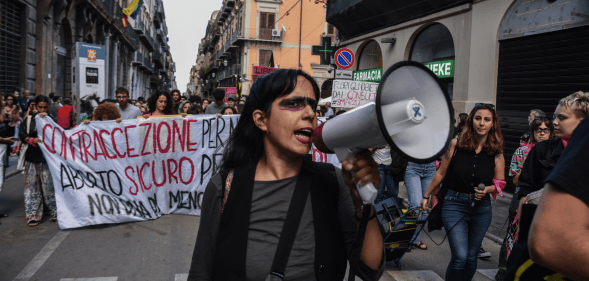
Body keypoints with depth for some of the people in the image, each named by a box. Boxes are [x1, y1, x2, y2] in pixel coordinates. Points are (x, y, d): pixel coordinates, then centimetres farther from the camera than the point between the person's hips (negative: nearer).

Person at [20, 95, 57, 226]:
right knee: (32, 185, 2)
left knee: (49, 184, -2)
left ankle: (55, 211, 11)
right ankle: (33, 215, 8)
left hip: (48, 157, -1)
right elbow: (22, 134, 2)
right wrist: (31, 139, -16)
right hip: (33, 157, 2)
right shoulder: (29, 119, 11)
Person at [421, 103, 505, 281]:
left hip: (481, 208, 3)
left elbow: (500, 183, 10)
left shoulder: (496, 152, 0)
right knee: (460, 257, -12)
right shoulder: (456, 144, -6)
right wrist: (427, 196, 12)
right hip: (455, 204, -2)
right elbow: (441, 173, 4)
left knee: (471, 258, 11)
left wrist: (487, 189, -12)